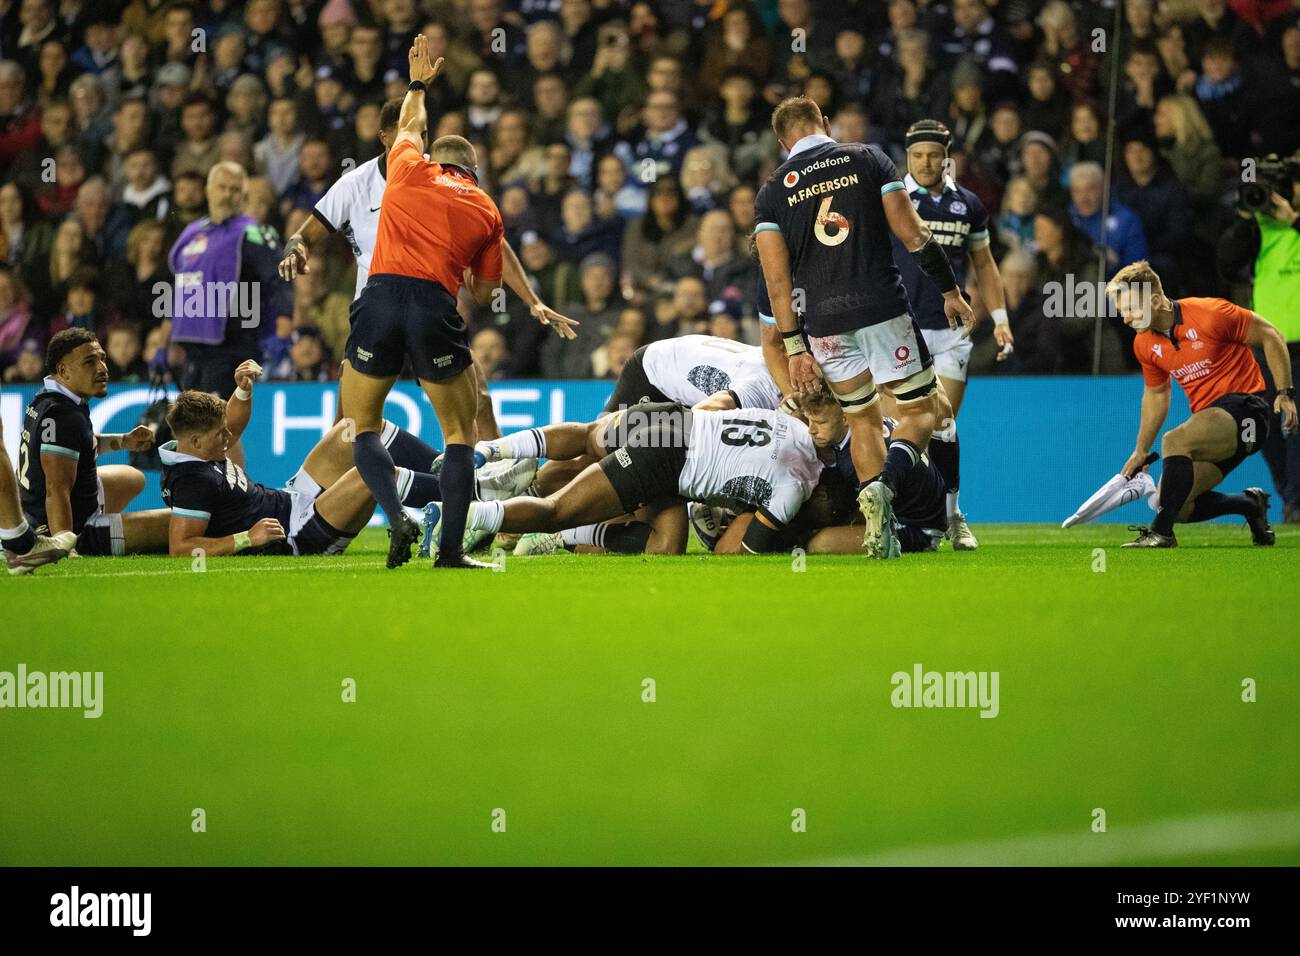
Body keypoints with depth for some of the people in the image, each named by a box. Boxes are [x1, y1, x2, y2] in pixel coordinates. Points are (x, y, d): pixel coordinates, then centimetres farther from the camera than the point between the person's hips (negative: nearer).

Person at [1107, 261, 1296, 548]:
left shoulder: (1209, 313, -16)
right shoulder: (1144, 344, 4)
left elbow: (1270, 337, -6)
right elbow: (1156, 394, 21)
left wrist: (1285, 393, -11)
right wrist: (1140, 452, 21)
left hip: (1243, 407, -8)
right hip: (1207, 414, 8)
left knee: (1174, 442, -32)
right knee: (1178, 508, -3)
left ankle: (1161, 533, -26)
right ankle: (1250, 505, 19)